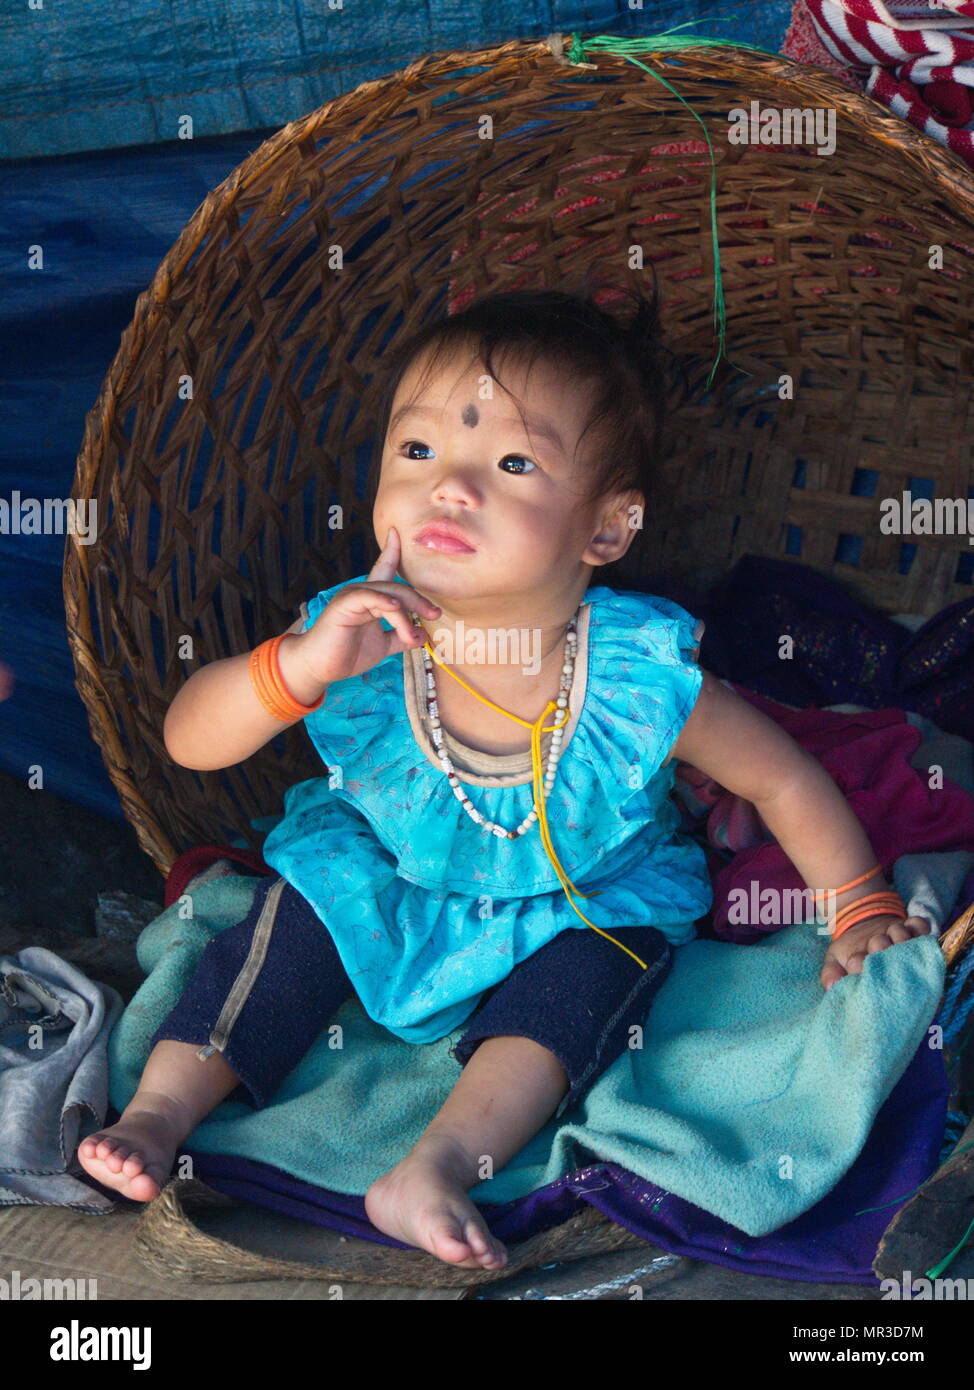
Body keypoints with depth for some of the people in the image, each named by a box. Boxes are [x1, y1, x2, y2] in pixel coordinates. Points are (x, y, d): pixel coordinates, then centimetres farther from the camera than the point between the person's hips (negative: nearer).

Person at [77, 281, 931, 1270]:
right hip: (381, 881, 2)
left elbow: (787, 782, -14)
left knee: (593, 968, -27)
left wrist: (864, 913, -12)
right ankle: (162, 1109, -3)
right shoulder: (358, 636, -25)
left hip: (581, 904, -1)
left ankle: (435, 1169, -30)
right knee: (298, 913, -16)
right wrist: (300, 665, -43)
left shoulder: (640, 673, -30)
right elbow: (188, 739, -26)